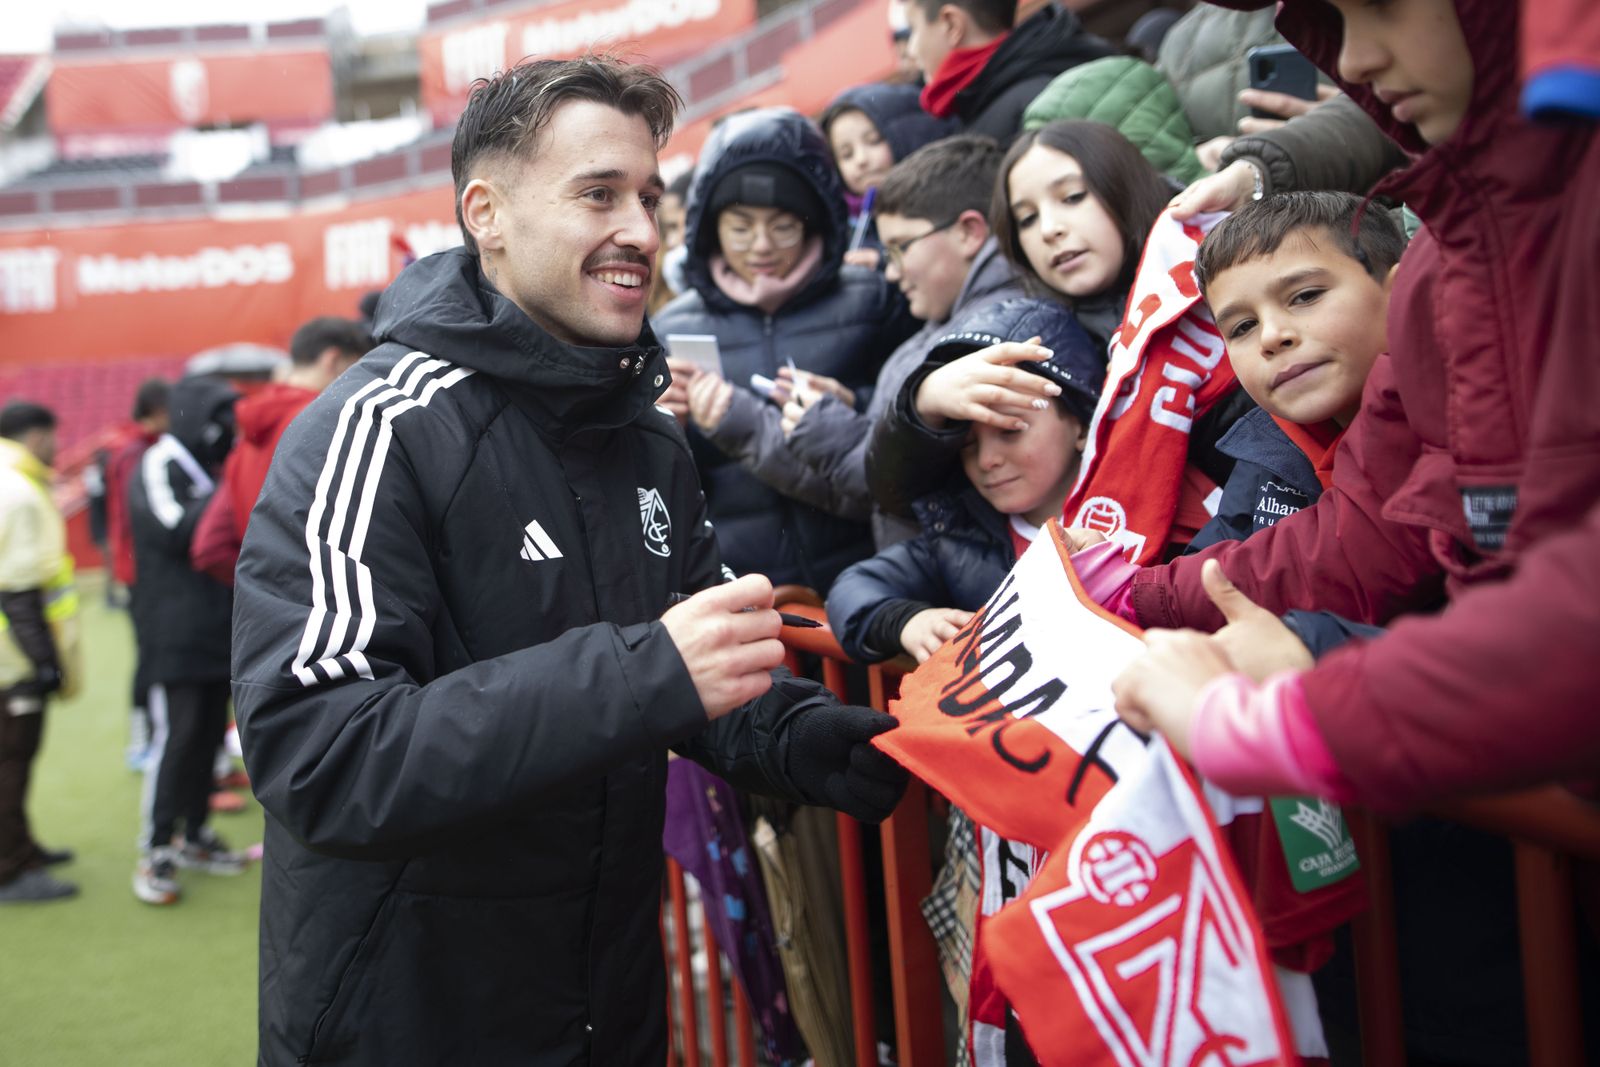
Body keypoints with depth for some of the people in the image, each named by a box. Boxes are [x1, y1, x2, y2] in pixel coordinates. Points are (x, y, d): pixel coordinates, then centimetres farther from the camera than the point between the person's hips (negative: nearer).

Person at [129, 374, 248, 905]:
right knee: (174, 737, -9)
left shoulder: (206, 469, 17)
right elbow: (175, 529, -21)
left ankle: (194, 834, 22)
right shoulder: (159, 467, -8)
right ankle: (155, 852, -3)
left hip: (215, 630, 8)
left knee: (208, 734, 11)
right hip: (174, 634, -8)